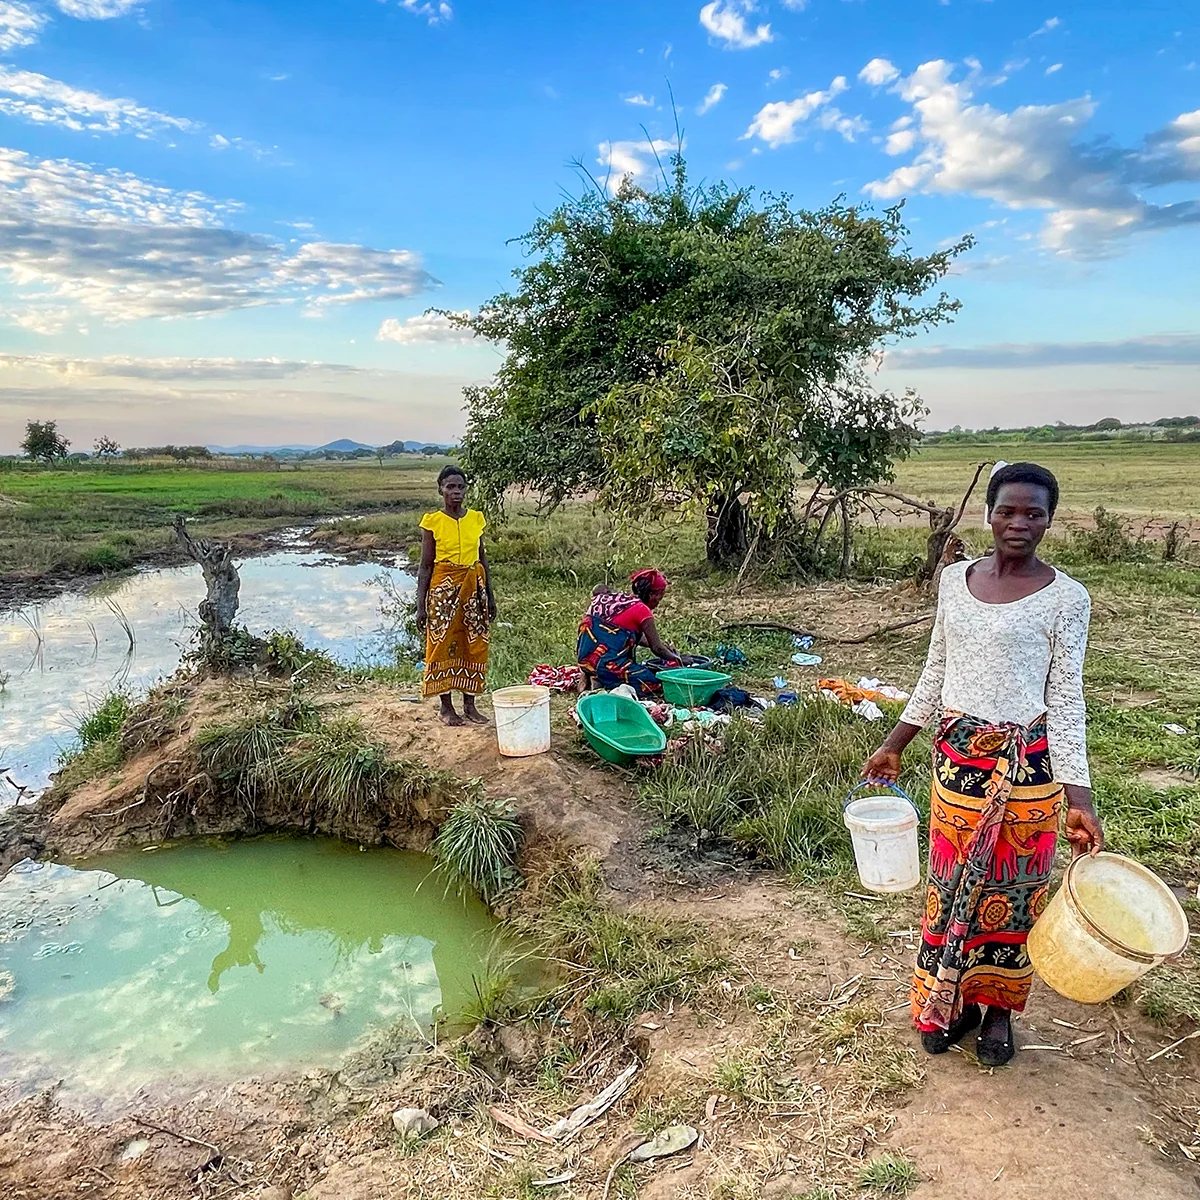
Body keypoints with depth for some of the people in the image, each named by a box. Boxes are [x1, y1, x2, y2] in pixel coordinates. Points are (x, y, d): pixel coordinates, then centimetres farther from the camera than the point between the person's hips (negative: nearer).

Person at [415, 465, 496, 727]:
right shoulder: (433, 522, -5)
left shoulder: (476, 519, 4)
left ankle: (470, 704, 19)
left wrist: (489, 596, 10)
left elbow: (483, 559, 11)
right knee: (444, 645, 3)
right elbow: (425, 566, -4)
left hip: (473, 587, 4)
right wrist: (421, 605, -6)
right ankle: (447, 707, 15)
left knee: (474, 646, 8)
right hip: (444, 588, -3)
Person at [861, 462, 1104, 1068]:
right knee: (952, 882, 14)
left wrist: (1078, 796, -13)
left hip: (1027, 764, -3)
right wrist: (894, 743, 12)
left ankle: (998, 1007, 33)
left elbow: (1066, 697, -7)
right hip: (956, 756, 3)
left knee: (1013, 889, 12)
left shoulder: (1065, 597, -8)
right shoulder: (954, 579, 3)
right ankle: (951, 1001, 33)